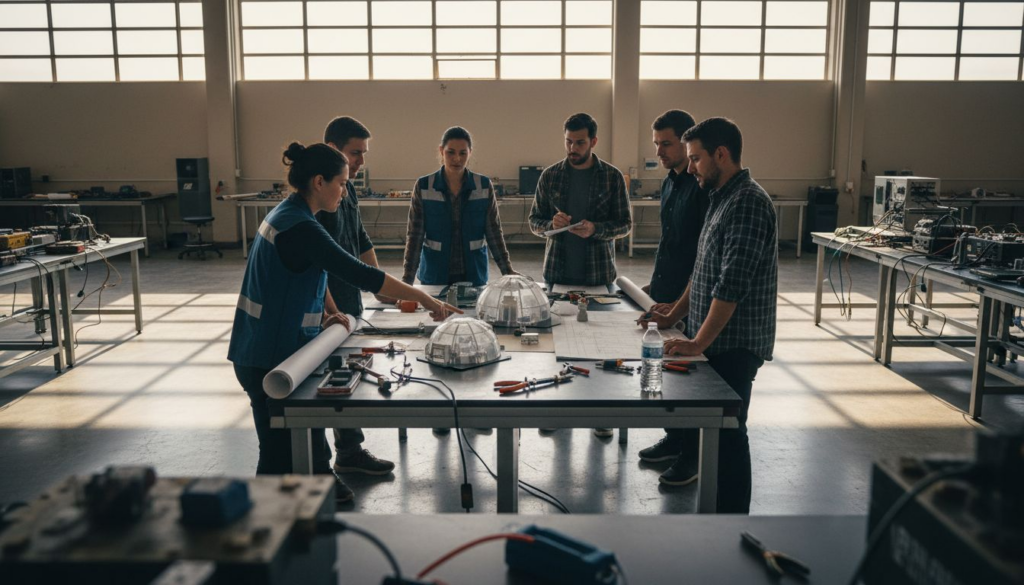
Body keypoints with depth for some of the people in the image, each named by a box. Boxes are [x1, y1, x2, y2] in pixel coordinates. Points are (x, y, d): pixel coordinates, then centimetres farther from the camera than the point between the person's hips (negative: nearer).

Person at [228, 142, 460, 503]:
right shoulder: (299, 228, -22)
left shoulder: (287, 215, 10)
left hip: (270, 349, 10)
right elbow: (358, 273, -27)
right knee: (282, 453, 2)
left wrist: (320, 317, 5)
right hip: (270, 358, -10)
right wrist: (423, 298, -22)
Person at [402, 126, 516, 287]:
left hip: (474, 274, 1)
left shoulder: (484, 186, -2)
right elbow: (415, 236, -5)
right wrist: (407, 278, -12)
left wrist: (507, 271, -5)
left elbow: (494, 233, 1)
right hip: (434, 276, -1)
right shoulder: (423, 187, -5)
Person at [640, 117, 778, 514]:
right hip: (714, 340, 9)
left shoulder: (748, 203, -18)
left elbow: (732, 284, -24)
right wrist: (674, 315, 17)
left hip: (734, 344, -9)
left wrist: (699, 342, -23)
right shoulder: (721, 198, 14)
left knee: (728, 430, -1)